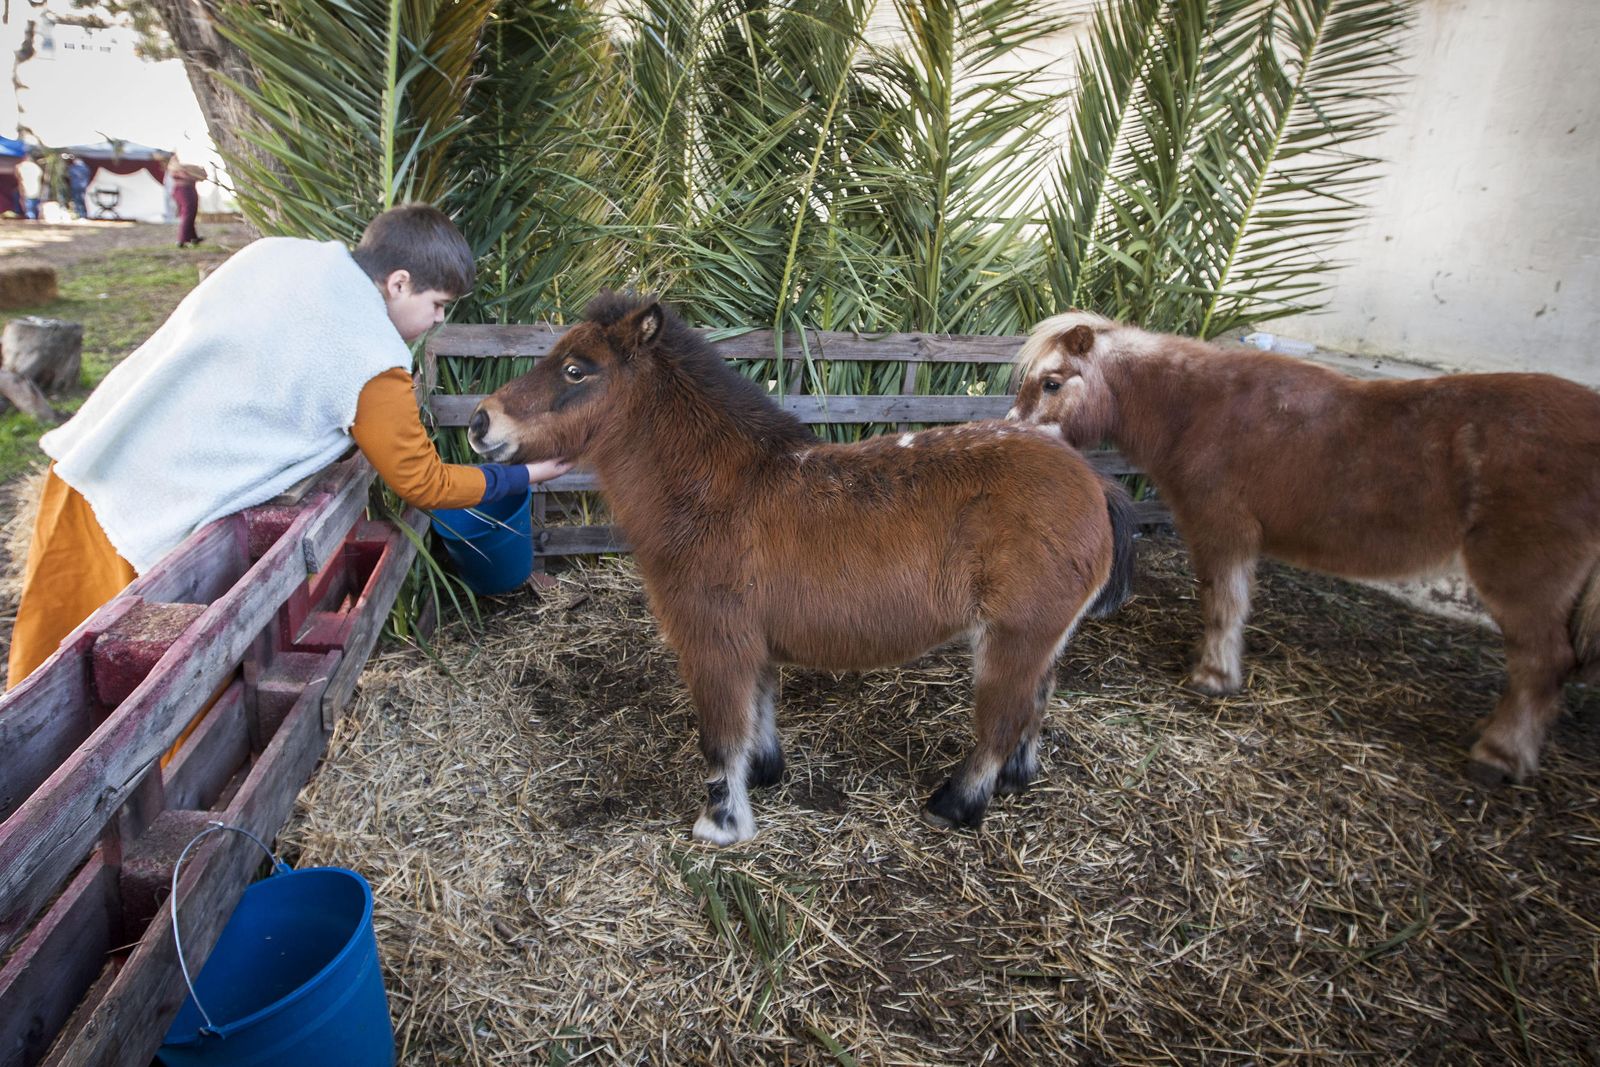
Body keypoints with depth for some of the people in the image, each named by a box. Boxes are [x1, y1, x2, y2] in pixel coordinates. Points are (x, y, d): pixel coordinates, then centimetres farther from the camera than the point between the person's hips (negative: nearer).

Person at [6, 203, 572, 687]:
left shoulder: (276, 251, 4)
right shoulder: (372, 366, -16)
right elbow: (424, 485, -6)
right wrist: (520, 476, 8)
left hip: (84, 456, 8)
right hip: (148, 522, -8)